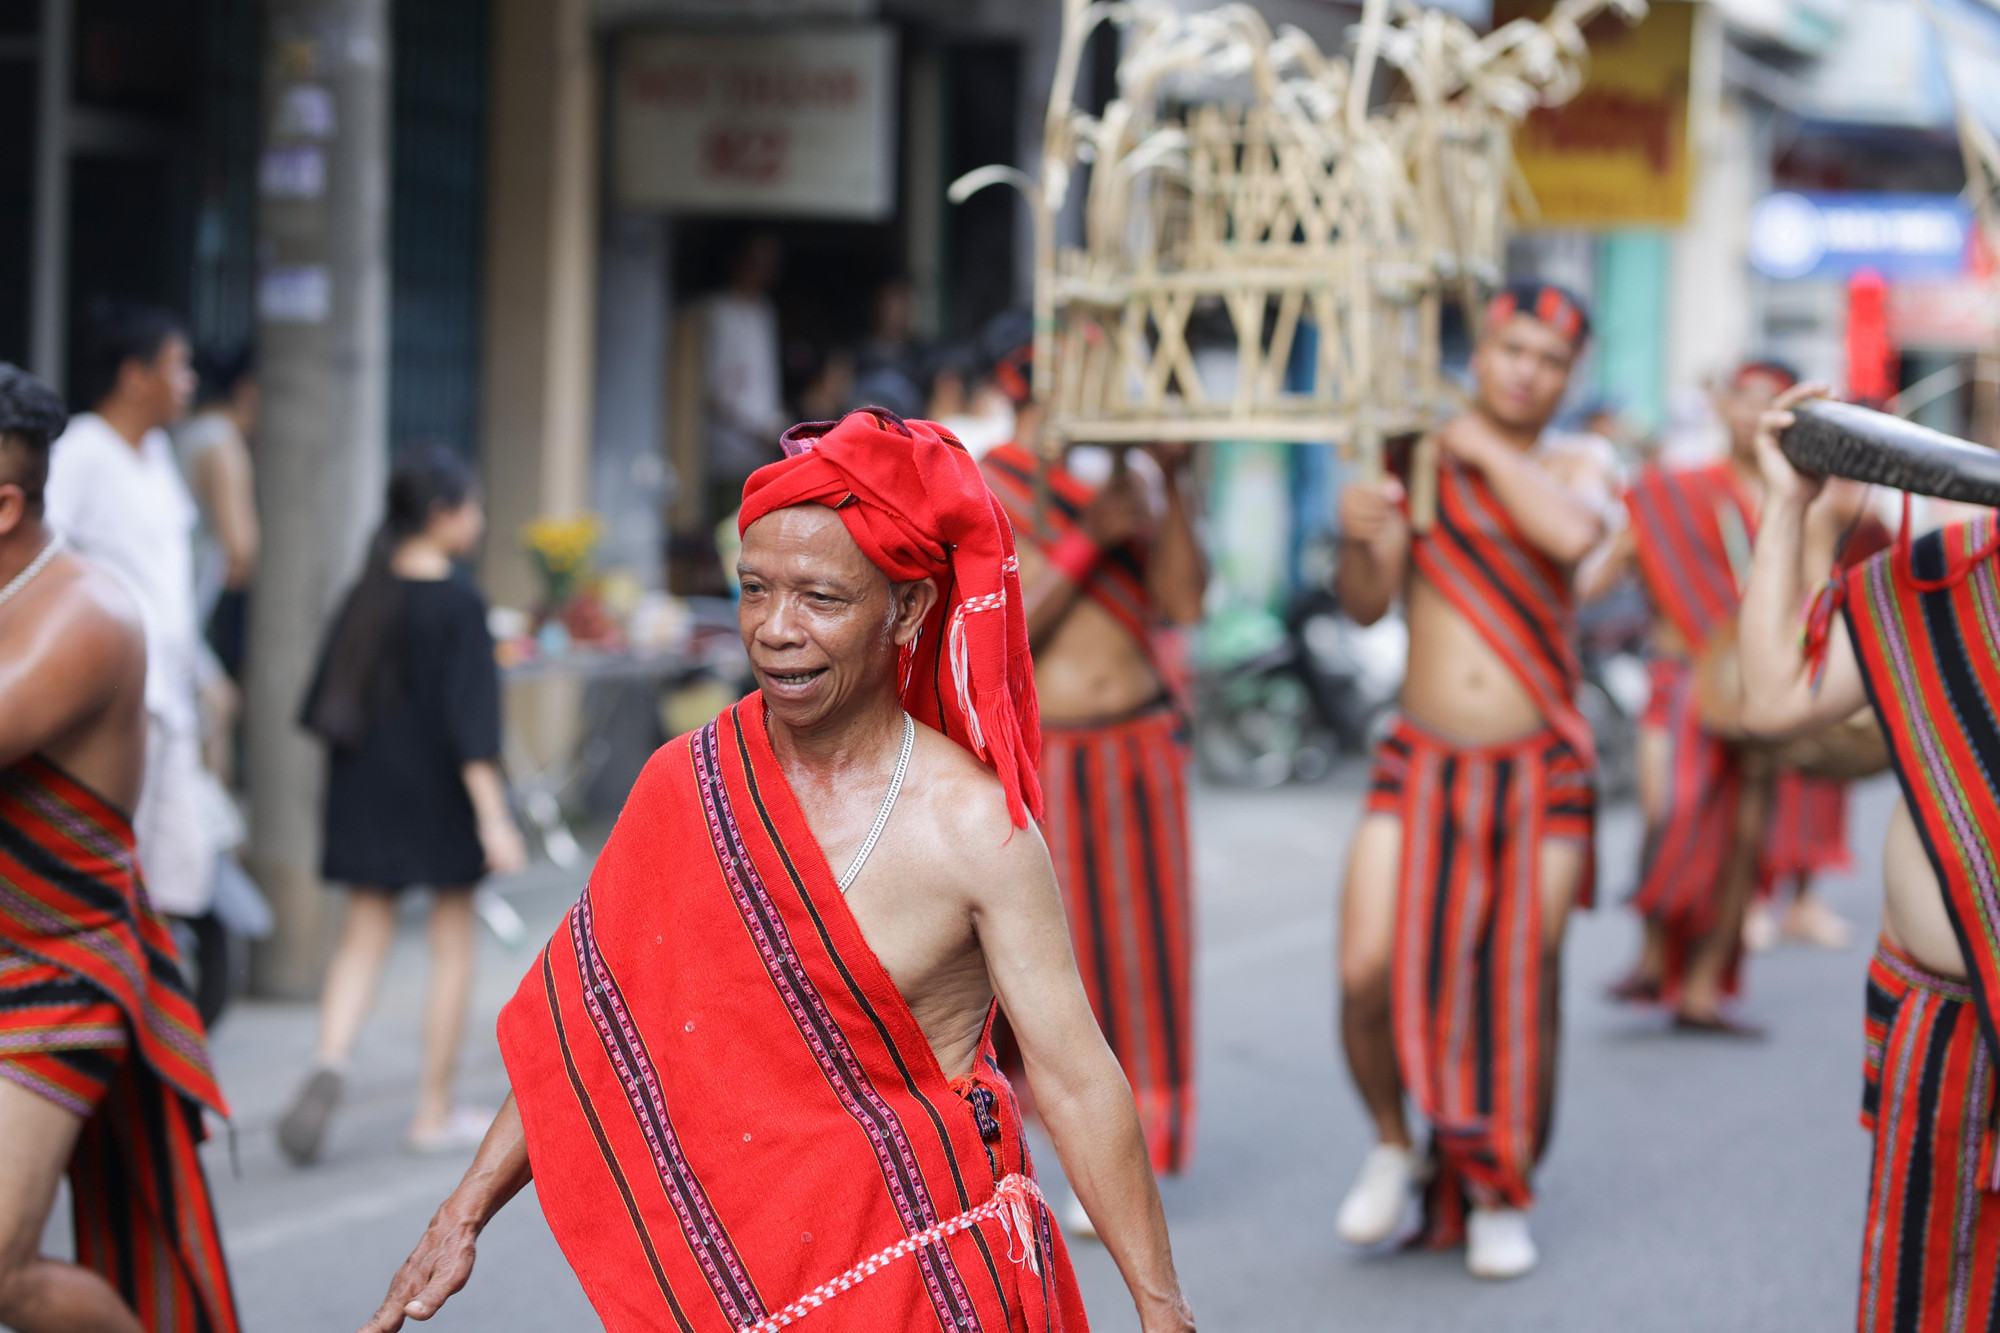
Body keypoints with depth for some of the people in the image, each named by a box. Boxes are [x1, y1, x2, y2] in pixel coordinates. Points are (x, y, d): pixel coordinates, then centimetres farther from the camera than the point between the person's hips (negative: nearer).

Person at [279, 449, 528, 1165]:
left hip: (367, 790, 5)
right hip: (440, 796, -5)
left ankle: (330, 1060, -17)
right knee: (452, 942, 8)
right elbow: (471, 718, -19)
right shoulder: (459, 604, -14)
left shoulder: (365, 596, 2)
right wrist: (492, 816, -19)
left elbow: (327, 706, 8)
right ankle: (435, 1113, 12)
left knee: (363, 937, 10)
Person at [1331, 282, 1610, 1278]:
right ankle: (1391, 1143, 14)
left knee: (1521, 992, 1)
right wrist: (1357, 540, -24)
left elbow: (1574, 534, -19)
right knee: (1368, 976, -13)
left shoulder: (1570, 475, 5)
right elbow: (1367, 606, -3)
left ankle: (1497, 1198, 19)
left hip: (1539, 773, 0)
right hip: (1421, 766, 0)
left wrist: (1488, 450, -8)